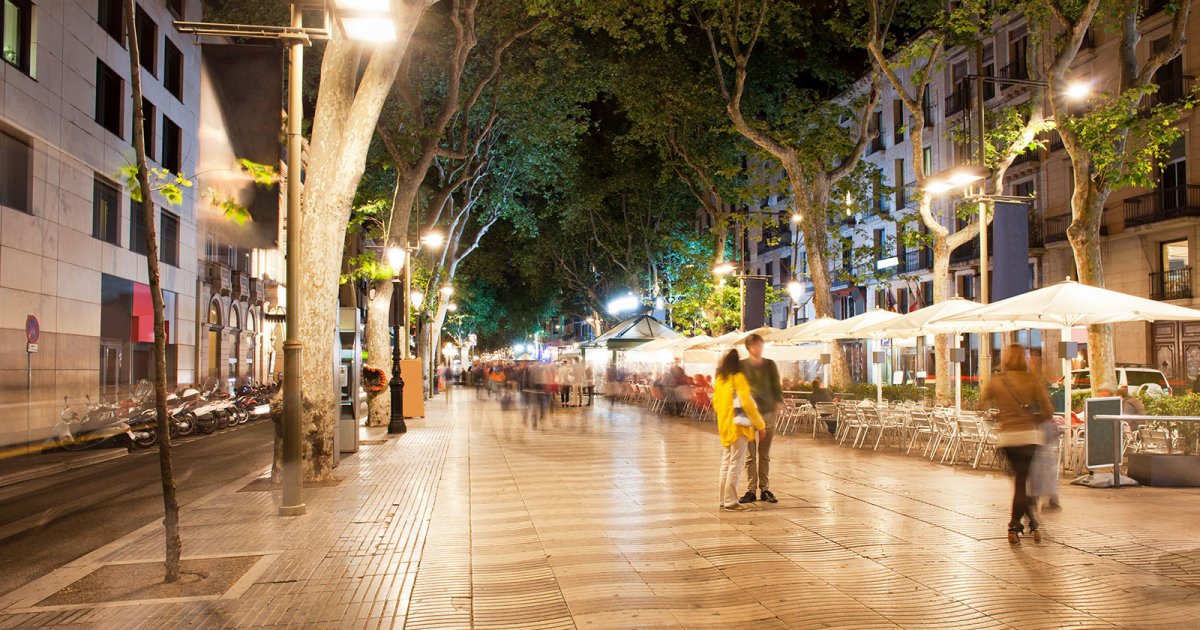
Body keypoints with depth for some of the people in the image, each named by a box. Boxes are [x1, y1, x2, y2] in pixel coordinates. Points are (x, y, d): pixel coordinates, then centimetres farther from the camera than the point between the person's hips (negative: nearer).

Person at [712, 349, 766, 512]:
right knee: (735, 464, -4)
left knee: (726, 463, 14)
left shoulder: (719, 379, 10)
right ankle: (731, 502, -3)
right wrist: (760, 425, -11)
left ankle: (724, 499, 18)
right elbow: (746, 403, -17)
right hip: (738, 425, -8)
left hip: (724, 426, 8)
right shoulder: (738, 378, -12)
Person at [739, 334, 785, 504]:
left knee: (765, 455, 8)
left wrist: (777, 403, -1)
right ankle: (750, 490, 6)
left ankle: (765, 489, 15)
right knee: (750, 455, 0)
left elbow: (777, 388, 11)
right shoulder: (741, 366, 2)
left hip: (768, 413, 2)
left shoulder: (770, 365, 6)